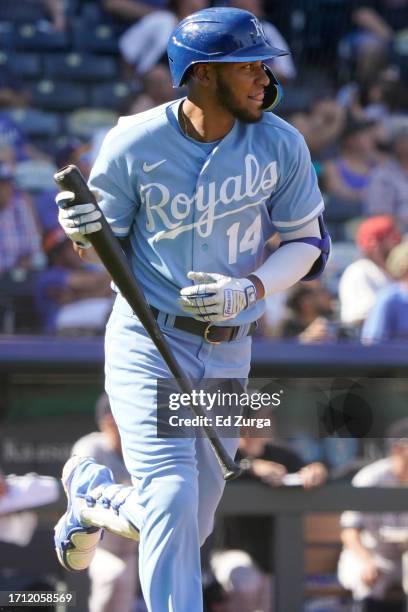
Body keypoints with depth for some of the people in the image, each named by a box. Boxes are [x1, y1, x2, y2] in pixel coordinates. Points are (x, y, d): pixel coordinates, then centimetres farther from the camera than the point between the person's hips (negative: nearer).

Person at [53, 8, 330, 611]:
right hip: (147, 342, -3)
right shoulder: (133, 144, -13)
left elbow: (308, 243, 1)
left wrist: (248, 290, -17)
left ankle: (91, 490, 43)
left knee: (187, 530, 12)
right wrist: (83, 235, -24)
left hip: (228, 354, 4)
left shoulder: (281, 145, -8)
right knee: (172, 499, -20)